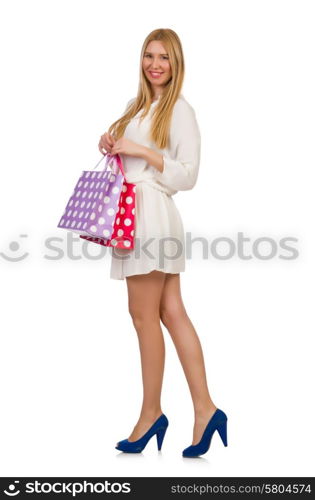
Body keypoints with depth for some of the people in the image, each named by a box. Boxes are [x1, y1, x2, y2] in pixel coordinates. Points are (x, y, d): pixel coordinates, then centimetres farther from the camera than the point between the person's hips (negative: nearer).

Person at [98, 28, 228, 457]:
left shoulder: (181, 110, -4)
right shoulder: (137, 106, 20)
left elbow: (187, 175, -9)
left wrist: (143, 150, -14)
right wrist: (111, 145, 9)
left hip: (153, 213, -8)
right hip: (133, 213, 8)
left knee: (143, 315, -3)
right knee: (172, 313, 4)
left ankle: (151, 412, 11)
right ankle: (204, 409, 9)